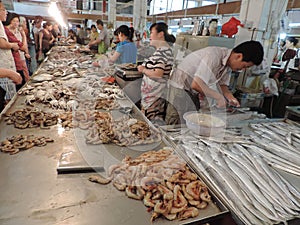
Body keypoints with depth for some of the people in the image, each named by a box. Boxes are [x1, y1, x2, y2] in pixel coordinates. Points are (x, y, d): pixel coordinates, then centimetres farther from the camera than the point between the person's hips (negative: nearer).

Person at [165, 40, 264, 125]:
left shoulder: (229, 62, -1)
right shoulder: (214, 56, -28)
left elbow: (222, 84, 9)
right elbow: (196, 85, -35)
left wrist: (230, 97, -11)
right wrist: (219, 97, -24)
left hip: (192, 91, 9)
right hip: (181, 86, -9)